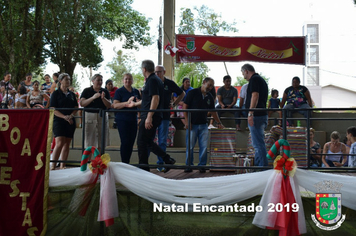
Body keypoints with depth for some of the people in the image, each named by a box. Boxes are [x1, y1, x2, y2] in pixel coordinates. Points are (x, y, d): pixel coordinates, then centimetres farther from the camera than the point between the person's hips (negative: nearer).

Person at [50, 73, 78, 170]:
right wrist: (64, 116, -18)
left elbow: (76, 107, 16)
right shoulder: (55, 93, 2)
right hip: (59, 121, -5)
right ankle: (52, 166, -12)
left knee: (67, 144, 4)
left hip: (70, 122, 5)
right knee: (59, 143, -17)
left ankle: (63, 166, 10)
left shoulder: (72, 94, 16)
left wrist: (71, 115, -4)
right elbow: (53, 109, -6)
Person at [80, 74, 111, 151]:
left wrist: (103, 98, -13)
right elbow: (82, 103, -8)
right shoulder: (87, 91, 4)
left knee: (100, 145, 3)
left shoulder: (105, 92, 11)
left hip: (102, 116, 3)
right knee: (90, 145, -3)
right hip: (90, 116, -2)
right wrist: (93, 97, -18)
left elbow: (109, 106, 5)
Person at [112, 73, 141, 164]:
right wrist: (127, 103, -24)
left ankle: (127, 163, 15)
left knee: (131, 142, 5)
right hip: (122, 119, -5)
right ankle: (124, 163, -1)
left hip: (133, 119, 5)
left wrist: (138, 103, -3)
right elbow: (115, 105, -10)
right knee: (125, 142, -9)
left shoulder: (136, 91, 14)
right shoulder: (119, 91, 0)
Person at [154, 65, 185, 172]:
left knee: (162, 142, 4)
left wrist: (174, 104, 9)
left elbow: (182, 94, 17)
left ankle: (160, 164, 11)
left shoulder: (169, 83, 4)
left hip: (164, 116, 0)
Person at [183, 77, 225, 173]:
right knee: (190, 146, -1)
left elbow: (213, 111, 22)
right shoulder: (193, 92, -3)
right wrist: (187, 121, -12)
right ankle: (189, 165, 11)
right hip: (192, 124, -4)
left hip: (203, 125, 4)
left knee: (204, 147, 0)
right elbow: (185, 106, -5)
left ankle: (202, 165, 11)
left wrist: (219, 123, 18)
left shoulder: (210, 97, 12)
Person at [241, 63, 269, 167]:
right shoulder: (261, 79, 22)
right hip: (263, 115, 10)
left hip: (256, 116, -10)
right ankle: (257, 166, 23)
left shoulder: (254, 79, -8)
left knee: (258, 144, -8)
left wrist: (250, 113, -25)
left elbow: (255, 96, -20)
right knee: (258, 144, 16)